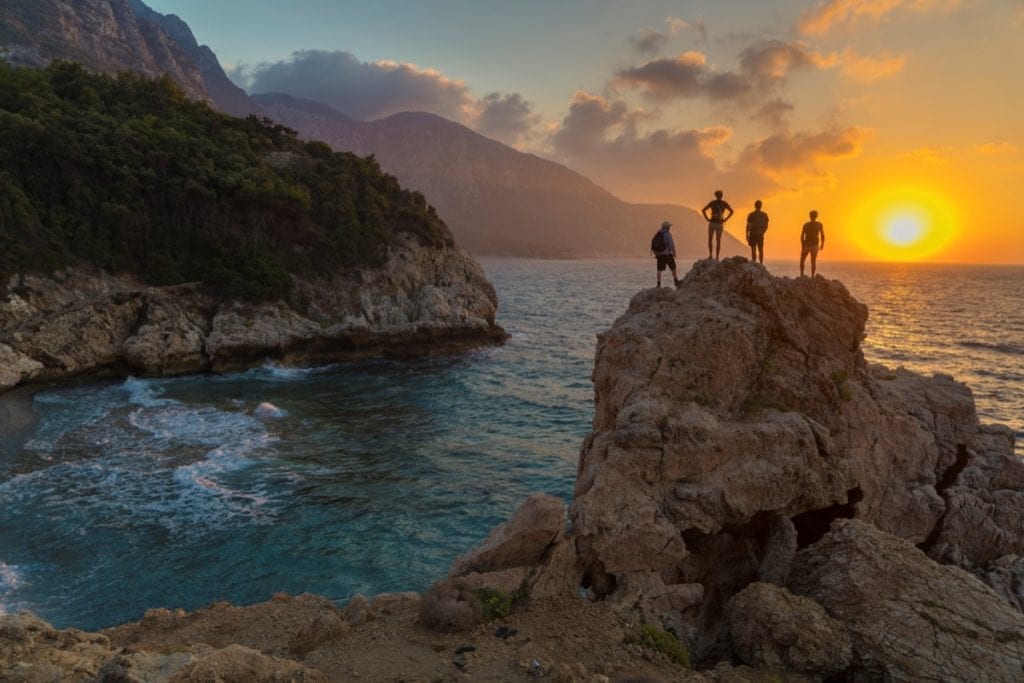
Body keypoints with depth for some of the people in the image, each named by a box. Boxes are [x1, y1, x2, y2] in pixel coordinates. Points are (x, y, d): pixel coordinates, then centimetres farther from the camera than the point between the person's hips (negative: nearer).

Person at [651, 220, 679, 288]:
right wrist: (674, 253, -3)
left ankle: (658, 284, 0)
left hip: (659, 255, 4)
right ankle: (676, 283, 21)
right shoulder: (667, 234, -13)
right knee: (673, 269, 12)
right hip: (667, 255, -4)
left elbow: (653, 244, 9)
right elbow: (671, 244, -15)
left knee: (659, 270, 7)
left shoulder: (657, 234, 5)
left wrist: (655, 253, 16)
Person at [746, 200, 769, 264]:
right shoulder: (764, 215, 3)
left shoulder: (751, 214, -5)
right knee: (761, 250, 9)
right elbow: (766, 225, 6)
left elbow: (748, 225, -6)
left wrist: (747, 235, 0)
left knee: (753, 250, -2)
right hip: (760, 235, 3)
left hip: (752, 234, -3)